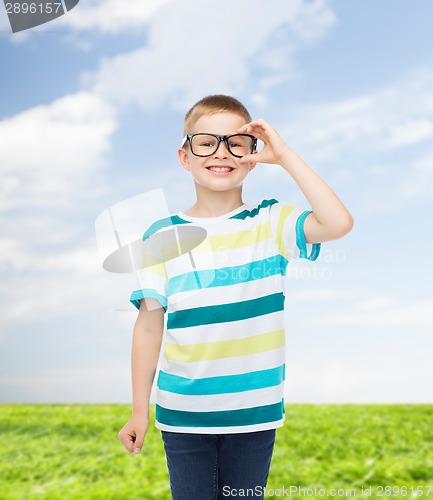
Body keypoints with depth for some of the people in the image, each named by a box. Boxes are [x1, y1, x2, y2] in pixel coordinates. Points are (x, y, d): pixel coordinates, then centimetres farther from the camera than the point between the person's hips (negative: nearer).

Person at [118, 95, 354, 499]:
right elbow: (149, 325, -1)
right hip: (182, 412, 0)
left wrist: (284, 156, -16)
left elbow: (339, 223, -22)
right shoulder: (163, 236, -3)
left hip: (254, 411, 0)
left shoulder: (270, 223, -3)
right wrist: (139, 410, 2)